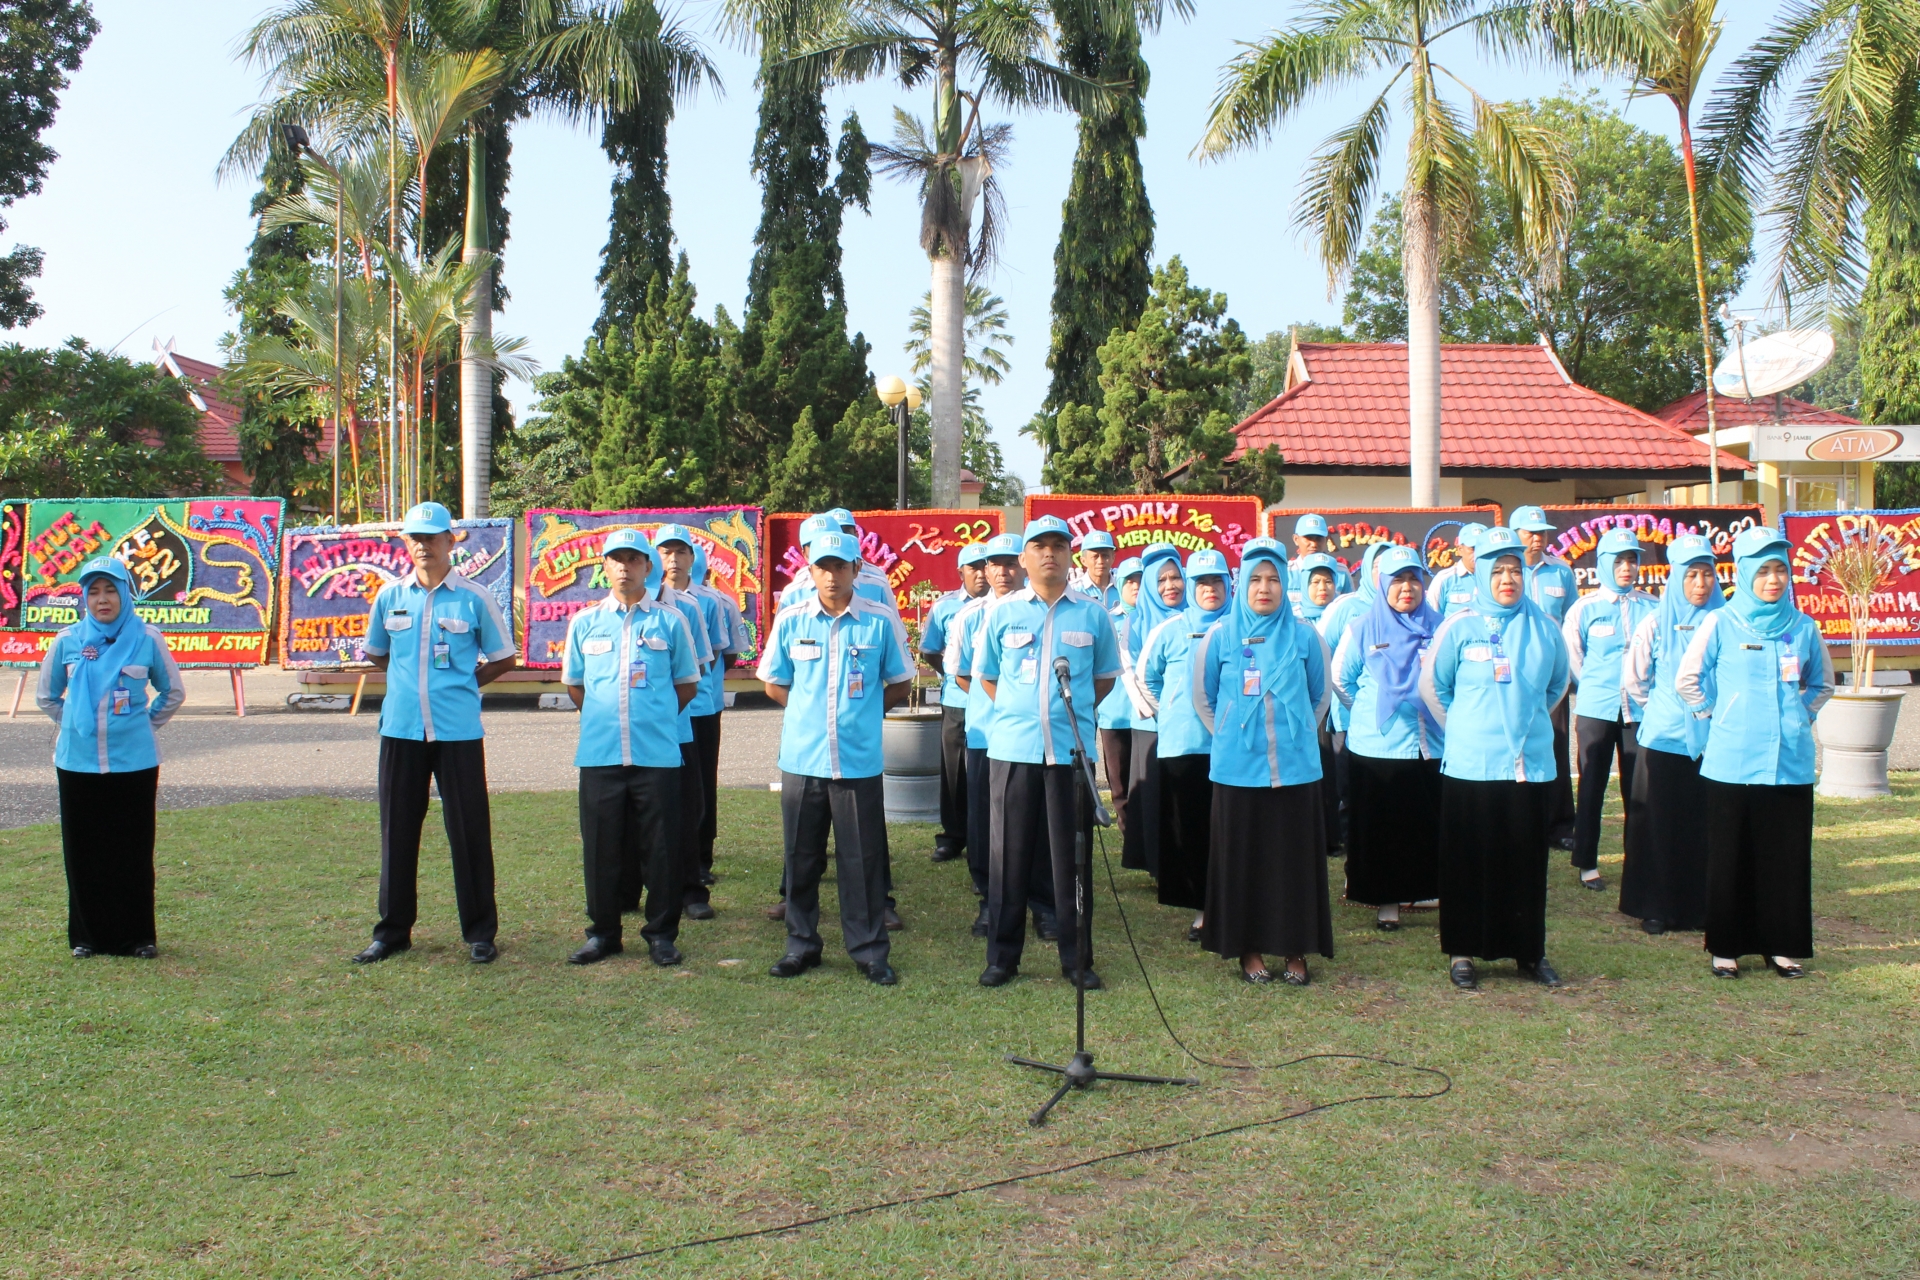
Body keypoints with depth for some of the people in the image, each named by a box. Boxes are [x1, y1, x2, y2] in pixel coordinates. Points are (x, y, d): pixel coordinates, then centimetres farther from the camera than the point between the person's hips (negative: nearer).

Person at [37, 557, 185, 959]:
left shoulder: (147, 639, -3)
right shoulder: (67, 641, 1)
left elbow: (173, 693, 11)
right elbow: (46, 696, 17)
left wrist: (143, 724, 6)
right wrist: (75, 725, 8)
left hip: (134, 763, -2)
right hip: (78, 762, 2)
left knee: (135, 852, 3)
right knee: (83, 852, 7)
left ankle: (139, 936, 14)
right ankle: (87, 936, 20)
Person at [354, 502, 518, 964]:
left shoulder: (475, 598, -1)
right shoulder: (389, 596, 7)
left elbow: (502, 659, 8)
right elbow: (376, 653, 22)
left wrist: (461, 684, 4)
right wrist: (411, 682, 13)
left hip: (458, 731, -3)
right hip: (401, 730, 3)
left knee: (469, 831, 1)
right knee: (398, 831, 9)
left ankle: (480, 932, 11)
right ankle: (392, 930, 20)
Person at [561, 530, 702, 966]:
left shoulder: (670, 620, 4)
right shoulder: (584, 622, 8)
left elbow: (687, 685, 11)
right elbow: (574, 686, 18)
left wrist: (655, 717, 9)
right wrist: (605, 718, 13)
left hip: (658, 754, -1)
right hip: (599, 754, 2)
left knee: (663, 848, 2)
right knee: (601, 849, 7)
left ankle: (661, 934, 14)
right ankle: (603, 933, 20)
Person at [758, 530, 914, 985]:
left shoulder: (878, 620, -1)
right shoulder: (790, 620, 2)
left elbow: (900, 684, 10)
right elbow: (774, 684, 13)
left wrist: (863, 711, 7)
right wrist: (810, 712, 8)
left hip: (859, 762, -1)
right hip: (802, 759, 2)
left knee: (863, 859, 3)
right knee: (801, 858, 10)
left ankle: (870, 950, 15)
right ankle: (801, 944, 24)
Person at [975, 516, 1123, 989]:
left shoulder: (1092, 614, 5)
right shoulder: (1003, 612, 5)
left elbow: (1105, 676, 16)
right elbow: (985, 676, 15)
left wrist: (1074, 712, 5)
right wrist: (1017, 711, 6)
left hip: (1072, 750, 0)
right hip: (1014, 749, 0)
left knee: (1071, 856, 5)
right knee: (1010, 855, 5)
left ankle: (1077, 959, 15)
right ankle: (1002, 957, 16)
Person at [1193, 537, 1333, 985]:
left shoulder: (1305, 636, 3)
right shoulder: (1219, 637, 2)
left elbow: (1320, 696, 15)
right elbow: (1203, 697, 12)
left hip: (1295, 767, 0)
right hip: (1237, 768, 0)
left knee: (1295, 858, 4)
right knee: (1243, 859, 4)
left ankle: (1296, 950, 14)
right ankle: (1249, 948, 15)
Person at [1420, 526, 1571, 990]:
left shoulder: (1543, 627, 5)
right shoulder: (1459, 628, -3)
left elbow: (1558, 684, 23)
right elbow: (1431, 685, 9)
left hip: (1531, 765, 2)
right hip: (1471, 765, -2)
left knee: (1527, 861, 7)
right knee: (1469, 863, 3)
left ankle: (1530, 951, 20)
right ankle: (1463, 952, 13)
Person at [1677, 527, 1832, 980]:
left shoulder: (1803, 627, 5)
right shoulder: (1720, 624, -3)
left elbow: (1822, 684, 21)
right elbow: (1688, 680, 6)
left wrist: (1798, 715, 9)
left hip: (1791, 763, 3)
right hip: (1731, 761, -2)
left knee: (1788, 856, 6)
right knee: (1730, 858, 4)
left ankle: (1783, 944, 19)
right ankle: (1726, 947, 13)